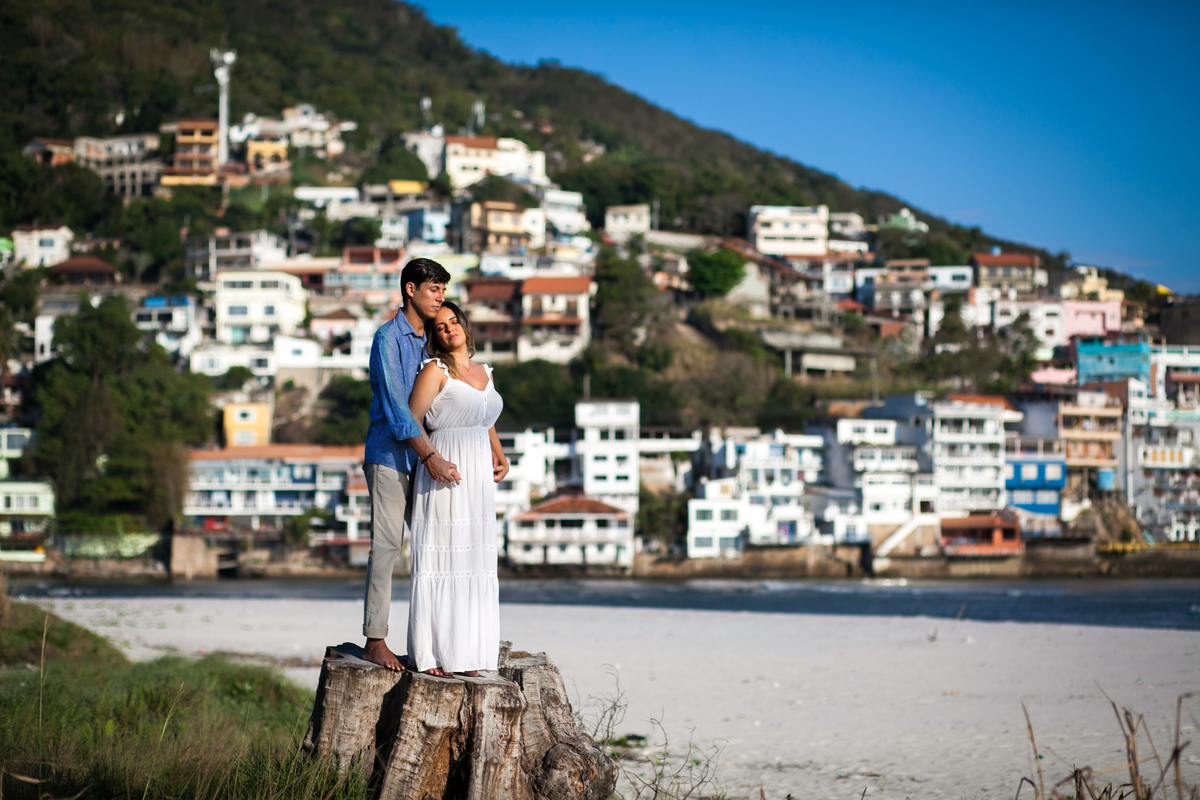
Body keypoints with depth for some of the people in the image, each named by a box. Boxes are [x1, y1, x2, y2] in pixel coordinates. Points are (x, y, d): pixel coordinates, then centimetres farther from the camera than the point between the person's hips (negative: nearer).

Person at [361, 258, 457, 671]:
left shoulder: (431, 342, 15)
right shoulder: (388, 338, -8)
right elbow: (395, 406, -16)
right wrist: (431, 457, -22)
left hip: (424, 461, 7)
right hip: (390, 455, -7)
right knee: (386, 545, -8)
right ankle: (374, 640, -5)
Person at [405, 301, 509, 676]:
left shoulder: (484, 372, 16)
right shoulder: (436, 371, -4)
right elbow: (412, 422, -7)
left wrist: (500, 457, 14)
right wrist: (432, 458, -19)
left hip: (478, 477, 7)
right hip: (443, 476, -7)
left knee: (474, 563, 7)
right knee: (439, 559, -6)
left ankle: (464, 654, 13)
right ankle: (429, 654, -4)